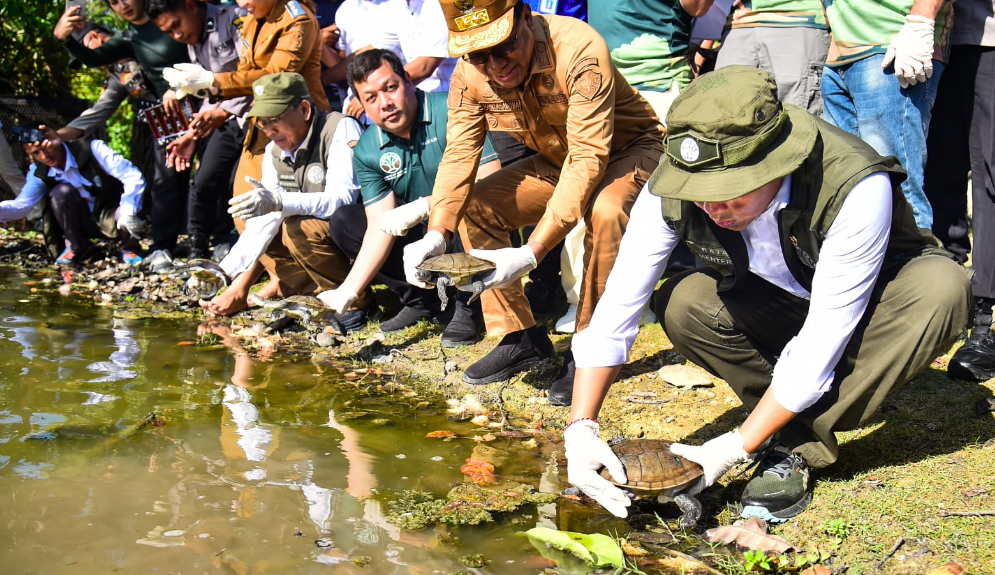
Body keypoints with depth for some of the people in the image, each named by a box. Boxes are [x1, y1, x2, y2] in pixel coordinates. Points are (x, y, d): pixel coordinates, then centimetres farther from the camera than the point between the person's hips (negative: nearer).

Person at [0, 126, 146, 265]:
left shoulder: (93, 150, -19)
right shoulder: (39, 173, -5)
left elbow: (134, 177, -23)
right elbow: (21, 205, -11)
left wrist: (127, 213, -35)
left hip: (111, 219, -3)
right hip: (85, 223, 3)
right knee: (61, 191, -25)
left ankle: (129, 250, -1)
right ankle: (75, 247, -5)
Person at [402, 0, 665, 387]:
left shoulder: (580, 50, -35)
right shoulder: (469, 76, -16)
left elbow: (588, 160, -39)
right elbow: (459, 155, -14)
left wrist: (531, 253, -46)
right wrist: (436, 235, -33)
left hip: (629, 149, -6)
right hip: (558, 162, 6)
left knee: (605, 210, -36)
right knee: (473, 205, -9)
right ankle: (521, 339, 1)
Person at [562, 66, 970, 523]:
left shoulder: (857, 188, -38)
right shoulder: (674, 187, -27)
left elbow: (823, 341, -34)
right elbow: (615, 307, -21)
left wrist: (736, 447, -33)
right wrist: (580, 428, -30)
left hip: (871, 306, -2)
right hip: (777, 305, 2)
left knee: (943, 288, -35)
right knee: (681, 305, -26)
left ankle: (793, 448, -23)